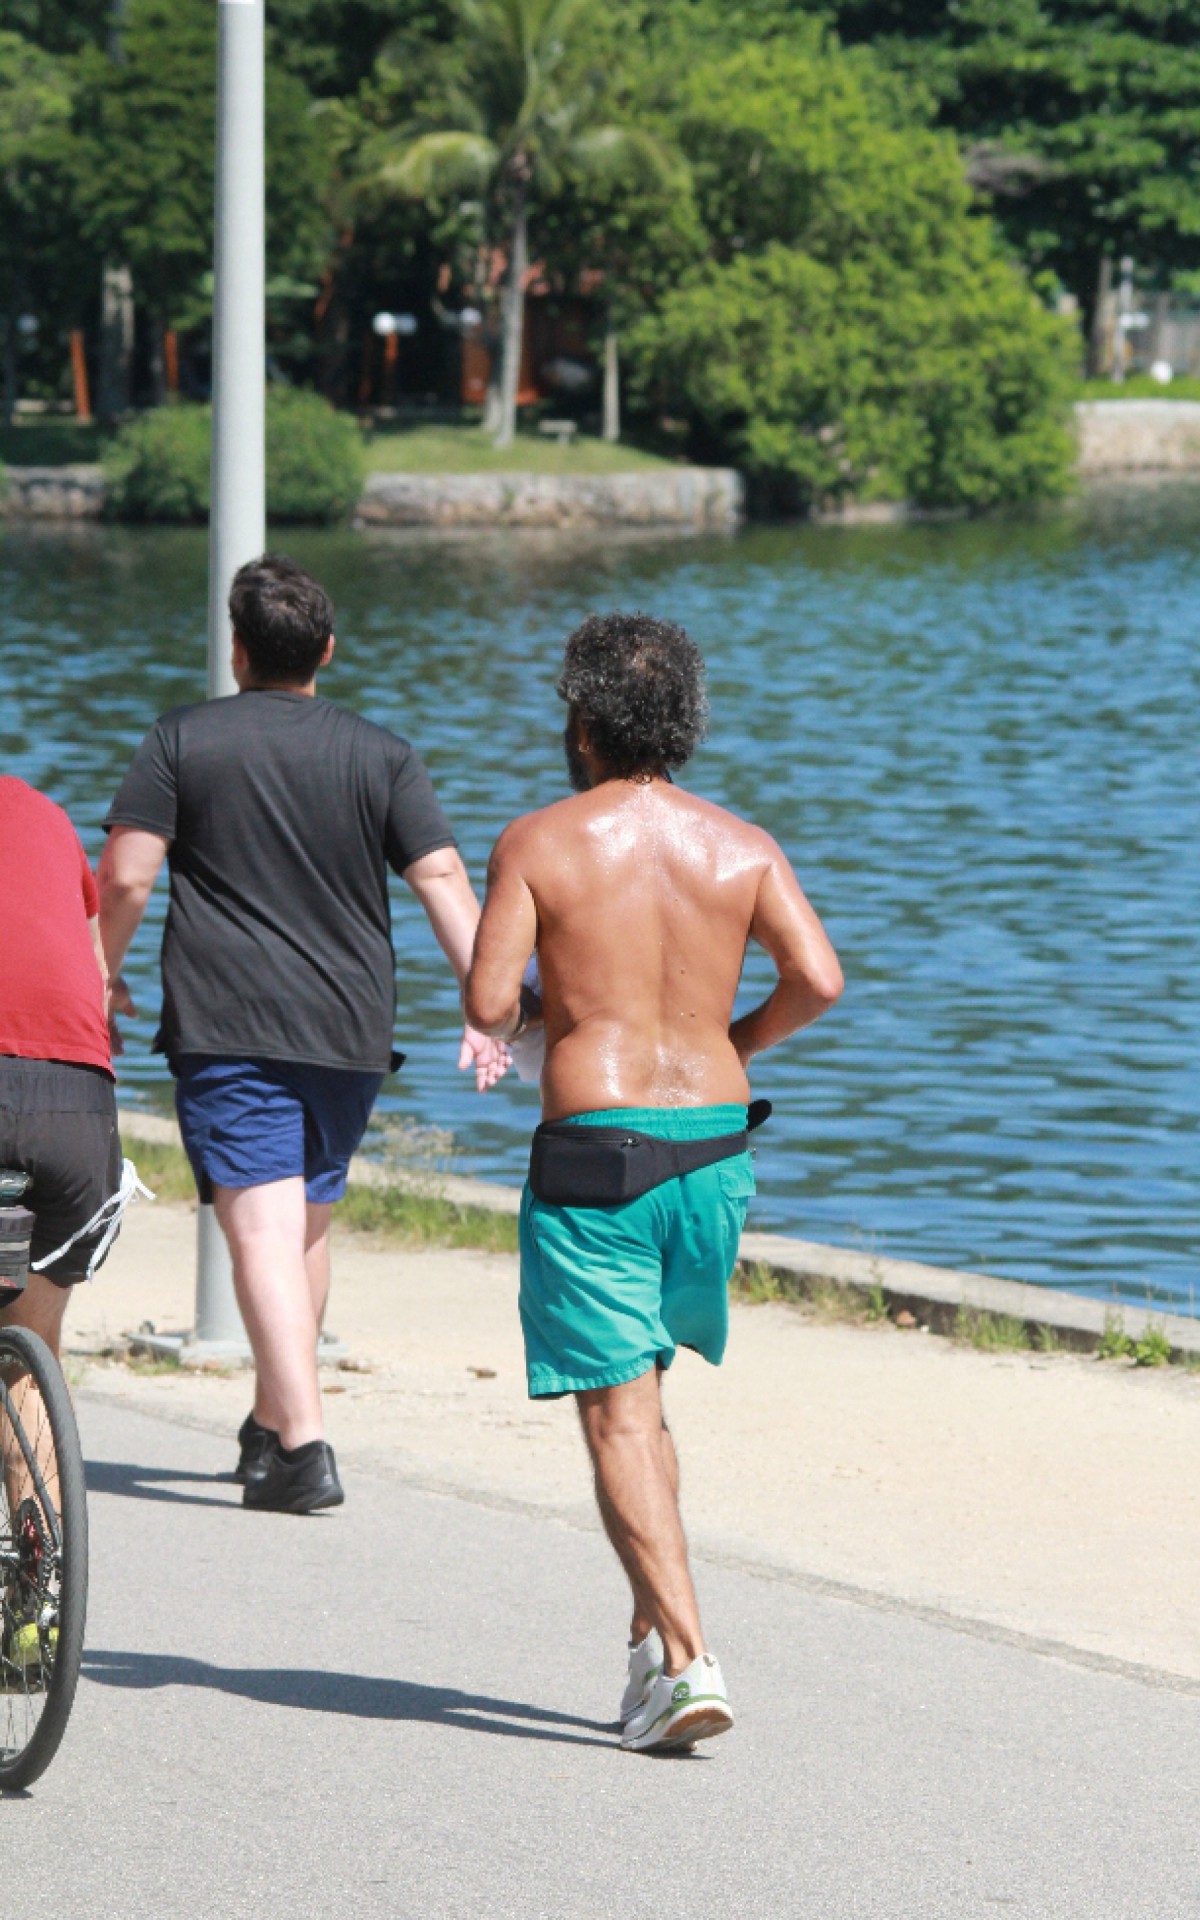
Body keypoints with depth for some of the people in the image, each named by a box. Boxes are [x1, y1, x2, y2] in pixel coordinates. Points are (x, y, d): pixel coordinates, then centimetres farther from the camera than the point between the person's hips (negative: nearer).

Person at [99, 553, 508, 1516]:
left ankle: (304, 1444, -24)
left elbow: (126, 876, -5)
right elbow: (443, 877, -4)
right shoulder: (382, 755, 5)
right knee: (309, 1219, 20)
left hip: (226, 1028, -3)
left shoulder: (182, 740, 1)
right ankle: (273, 1420, 32)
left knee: (263, 1227, -11)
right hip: (350, 1027, 3)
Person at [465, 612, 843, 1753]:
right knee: (638, 1395, 22)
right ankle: (651, 1638, 21)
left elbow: (489, 1003, -11)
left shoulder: (538, 844, -4)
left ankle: (684, 1657, -15)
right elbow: (819, 980, -6)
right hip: (714, 1146, 4)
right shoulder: (740, 848, 5)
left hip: (592, 1151, -4)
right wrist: (739, 1040, 13)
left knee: (618, 1413, -3)